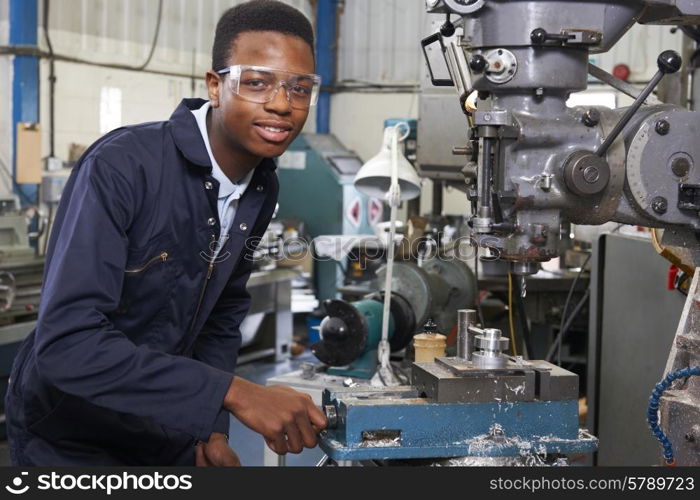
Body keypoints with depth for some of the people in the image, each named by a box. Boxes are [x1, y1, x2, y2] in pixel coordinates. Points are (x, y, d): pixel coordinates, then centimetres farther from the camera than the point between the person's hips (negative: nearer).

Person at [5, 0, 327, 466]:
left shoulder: (263, 189, -4)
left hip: (164, 429, 6)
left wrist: (212, 426, -2)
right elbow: (65, 343, -35)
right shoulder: (120, 166, -27)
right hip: (71, 436, -6)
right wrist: (232, 392, -39)